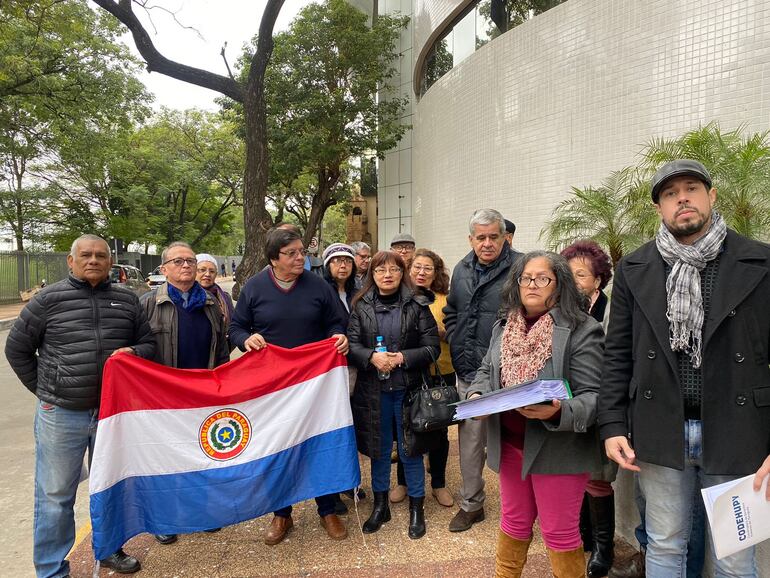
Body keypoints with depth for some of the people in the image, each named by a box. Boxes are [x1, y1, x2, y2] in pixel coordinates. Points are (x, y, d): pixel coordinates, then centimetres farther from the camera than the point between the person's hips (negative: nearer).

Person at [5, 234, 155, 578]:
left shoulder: (127, 300, 4)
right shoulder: (49, 299, -3)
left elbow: (148, 344, 11)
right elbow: (17, 348, 5)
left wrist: (134, 353, -11)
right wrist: (44, 391, 3)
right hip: (61, 414, -2)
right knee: (55, 495, 9)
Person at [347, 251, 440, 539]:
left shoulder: (417, 305, -4)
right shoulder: (361, 306, 1)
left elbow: (432, 347, -5)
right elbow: (351, 344, -2)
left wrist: (402, 358, -17)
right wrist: (372, 357, -20)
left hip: (408, 390, -2)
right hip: (373, 390, 2)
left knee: (410, 449, 10)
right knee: (379, 449, 15)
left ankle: (416, 508, 29)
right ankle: (380, 506, 34)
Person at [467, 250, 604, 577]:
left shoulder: (581, 331, -14)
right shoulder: (503, 327, 6)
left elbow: (593, 396, -17)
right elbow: (486, 371, 16)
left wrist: (559, 412, -35)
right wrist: (477, 394, -4)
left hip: (557, 449, -5)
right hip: (510, 443, 6)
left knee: (559, 532, 10)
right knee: (514, 521, 22)